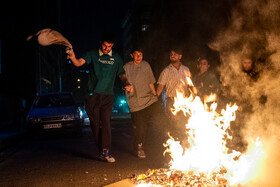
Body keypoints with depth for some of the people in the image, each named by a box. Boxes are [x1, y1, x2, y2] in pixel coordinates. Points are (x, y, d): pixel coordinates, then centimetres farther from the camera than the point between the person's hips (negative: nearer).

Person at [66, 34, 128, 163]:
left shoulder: (116, 58, 10)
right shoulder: (93, 54, 4)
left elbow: (122, 75, 15)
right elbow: (79, 63, -11)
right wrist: (73, 58, -34)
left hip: (107, 95, 0)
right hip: (93, 95, 0)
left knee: (106, 122, -12)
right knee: (95, 124, 4)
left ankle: (105, 152, -13)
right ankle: (102, 149, 16)